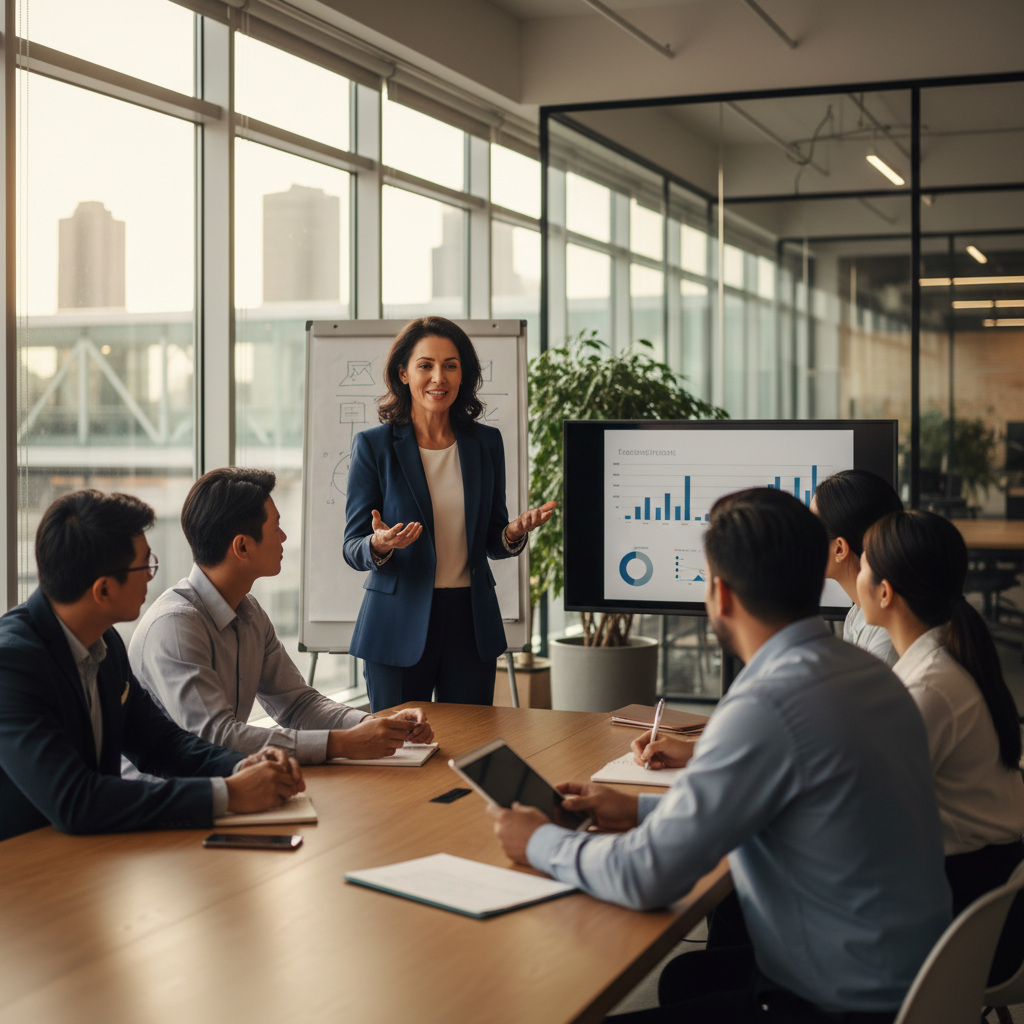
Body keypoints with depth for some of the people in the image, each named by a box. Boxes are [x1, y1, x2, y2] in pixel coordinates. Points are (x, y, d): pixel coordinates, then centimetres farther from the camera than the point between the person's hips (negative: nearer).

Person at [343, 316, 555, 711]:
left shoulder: (486, 442, 6)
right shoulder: (373, 445, -3)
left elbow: (492, 542, 12)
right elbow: (353, 548, -3)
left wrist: (514, 533, -10)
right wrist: (379, 545, -25)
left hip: (471, 622, 3)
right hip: (399, 625, -3)